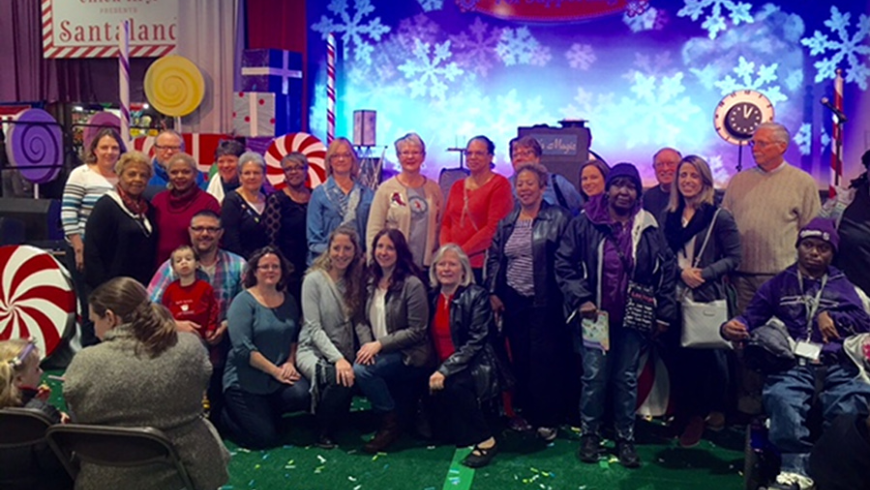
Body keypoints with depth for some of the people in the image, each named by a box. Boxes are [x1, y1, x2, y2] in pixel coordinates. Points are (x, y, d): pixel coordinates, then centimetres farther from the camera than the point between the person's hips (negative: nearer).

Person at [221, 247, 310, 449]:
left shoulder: (289, 301, 8)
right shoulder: (244, 301, -10)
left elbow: (295, 338, 13)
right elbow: (242, 348, -18)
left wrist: (290, 362, -7)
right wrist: (275, 371, -18)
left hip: (280, 376, 4)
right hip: (245, 382, -4)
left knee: (301, 394, -27)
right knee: (265, 438, -10)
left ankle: (268, 411, 8)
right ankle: (227, 412, 21)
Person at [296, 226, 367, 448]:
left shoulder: (355, 280, 9)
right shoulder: (314, 279, -6)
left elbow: (357, 323, 9)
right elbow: (314, 329, -12)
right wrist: (338, 359, -23)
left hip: (345, 355, 5)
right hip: (314, 351, -5)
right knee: (339, 378, -36)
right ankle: (324, 430, -8)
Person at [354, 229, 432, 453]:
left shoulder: (412, 285, -12)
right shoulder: (370, 281, 7)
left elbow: (416, 331, -14)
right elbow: (362, 321, 6)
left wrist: (379, 344, -18)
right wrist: (367, 344, -15)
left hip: (409, 356, -6)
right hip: (379, 352, 6)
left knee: (361, 370, -27)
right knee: (353, 369, -22)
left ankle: (391, 424, -6)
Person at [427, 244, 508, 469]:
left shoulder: (476, 296, -9)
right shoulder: (432, 296, 8)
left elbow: (476, 342, -17)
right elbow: (431, 338, 11)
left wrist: (445, 371, -24)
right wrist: (434, 369, -7)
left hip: (474, 366, -5)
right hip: (440, 367, 5)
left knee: (455, 385, -35)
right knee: (425, 388, -24)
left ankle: (485, 441, -17)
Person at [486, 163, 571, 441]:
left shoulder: (558, 219, -5)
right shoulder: (507, 223, 11)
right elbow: (493, 258, 15)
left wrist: (566, 296, -12)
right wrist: (493, 293, 7)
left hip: (544, 303, -5)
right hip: (513, 301, 5)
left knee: (544, 362, -1)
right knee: (520, 361, 10)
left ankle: (548, 421, 11)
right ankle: (527, 416, 22)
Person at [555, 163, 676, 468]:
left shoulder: (649, 228, 3)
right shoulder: (584, 224, -4)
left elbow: (666, 270, 7)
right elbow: (564, 264, -2)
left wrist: (663, 313, 5)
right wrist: (580, 299, -11)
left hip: (633, 317, 2)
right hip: (596, 314, -2)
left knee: (627, 378, 9)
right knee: (594, 377, 1)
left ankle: (625, 438, 22)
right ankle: (590, 434, 18)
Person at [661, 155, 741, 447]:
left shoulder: (719, 216, -4)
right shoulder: (670, 216, 9)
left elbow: (733, 257, -5)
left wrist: (704, 274, -17)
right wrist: (681, 272, -8)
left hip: (709, 298, -4)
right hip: (677, 297, 4)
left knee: (711, 355, 3)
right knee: (681, 356, 6)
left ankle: (715, 409, 23)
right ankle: (690, 415, 20)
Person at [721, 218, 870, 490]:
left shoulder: (841, 285, 27)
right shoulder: (779, 284, 24)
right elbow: (753, 316, 12)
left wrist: (831, 317, 0)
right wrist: (732, 327, -9)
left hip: (836, 365, 1)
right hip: (793, 363, -1)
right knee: (782, 398, -35)